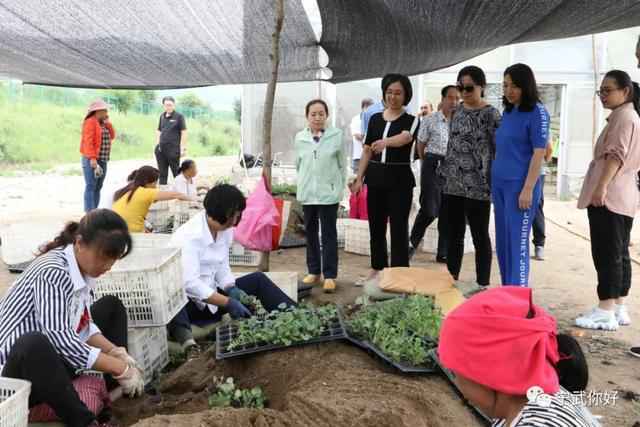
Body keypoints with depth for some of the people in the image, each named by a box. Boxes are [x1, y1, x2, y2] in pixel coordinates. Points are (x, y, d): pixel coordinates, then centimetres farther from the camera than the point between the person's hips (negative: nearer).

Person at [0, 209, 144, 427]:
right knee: (34, 343, -42)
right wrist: (119, 367, -26)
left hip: (53, 359, 10)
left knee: (111, 306, 14)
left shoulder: (83, 268, 1)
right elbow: (59, 339, -31)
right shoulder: (52, 272, -25)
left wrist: (116, 353, -8)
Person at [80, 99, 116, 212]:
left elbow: (112, 136, 15)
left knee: (98, 187, 9)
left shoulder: (103, 123, 18)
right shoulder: (91, 122, -10)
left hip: (103, 160, 9)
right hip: (92, 160, -9)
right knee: (91, 186, -9)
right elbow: (88, 141, -18)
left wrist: (108, 122, 6)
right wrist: (92, 158, -24)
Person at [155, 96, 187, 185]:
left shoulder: (179, 116, -5)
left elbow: (184, 132, -8)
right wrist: (157, 144, 12)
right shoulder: (162, 116, 11)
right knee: (162, 173, 11)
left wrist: (183, 148, -13)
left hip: (173, 149, -6)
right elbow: (158, 131, 19)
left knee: (176, 171, 2)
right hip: (161, 149, 6)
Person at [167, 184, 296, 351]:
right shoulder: (190, 236, -24)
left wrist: (232, 289, -13)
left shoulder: (226, 231, 0)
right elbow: (189, 283, -30)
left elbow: (222, 268, 7)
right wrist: (228, 303, -31)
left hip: (211, 295, 7)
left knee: (258, 280, 3)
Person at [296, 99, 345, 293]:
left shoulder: (337, 135, -5)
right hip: (307, 193, 3)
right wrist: (304, 183, 13)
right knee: (310, 233, 12)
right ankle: (313, 271, 23)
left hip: (329, 192, -3)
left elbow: (342, 164, 3)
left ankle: (330, 275, 5)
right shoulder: (300, 138, 2)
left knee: (329, 234, 0)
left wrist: (340, 187, 3)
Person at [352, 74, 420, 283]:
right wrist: (359, 178, 7)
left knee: (399, 227, -3)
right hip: (375, 177, 4)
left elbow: (404, 137, -26)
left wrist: (385, 142, -46)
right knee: (376, 226, 11)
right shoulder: (375, 118, 10)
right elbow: (367, 150, 12)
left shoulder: (411, 121, -3)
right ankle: (378, 268, 26)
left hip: (400, 179, -4)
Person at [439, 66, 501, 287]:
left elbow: (500, 150, -9)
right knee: (454, 235, 12)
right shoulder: (456, 112, 11)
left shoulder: (491, 114, -7)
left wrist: (495, 183, -13)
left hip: (478, 187, -6)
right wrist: (443, 173, 15)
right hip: (453, 184, 6)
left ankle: (482, 286, 14)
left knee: (480, 237, 3)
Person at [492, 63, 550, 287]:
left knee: (517, 243, -5)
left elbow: (539, 153, -13)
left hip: (520, 185, -8)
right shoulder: (507, 112, 13)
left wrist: (528, 189, -18)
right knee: (502, 242, 12)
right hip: (499, 184, 8)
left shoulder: (537, 112, -8)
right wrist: (494, 181, 14)